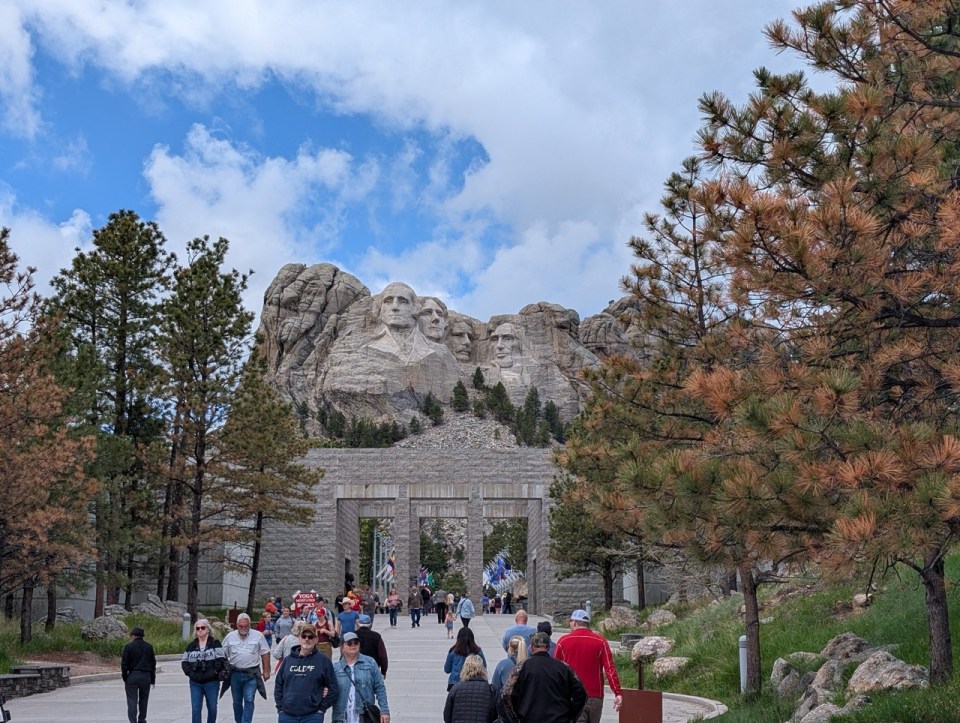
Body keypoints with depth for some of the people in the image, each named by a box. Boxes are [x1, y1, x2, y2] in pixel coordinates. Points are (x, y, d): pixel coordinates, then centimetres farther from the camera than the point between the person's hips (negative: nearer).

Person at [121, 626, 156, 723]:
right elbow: (153, 663, 9)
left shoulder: (129, 646, -5)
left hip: (132, 676, -3)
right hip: (146, 677, 3)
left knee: (132, 701, -2)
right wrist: (152, 679, 15)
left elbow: (124, 663, -5)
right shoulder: (149, 647, 7)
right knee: (143, 701, 14)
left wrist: (124, 677, 4)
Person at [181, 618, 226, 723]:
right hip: (195, 683, 2)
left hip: (211, 682, -2)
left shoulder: (215, 643, -1)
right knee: (195, 709, -4)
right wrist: (190, 673, -4)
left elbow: (221, 659, -9)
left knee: (212, 708, 8)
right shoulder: (191, 645, 9)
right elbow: (184, 661, 11)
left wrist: (214, 672, -16)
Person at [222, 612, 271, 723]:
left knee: (249, 700, -9)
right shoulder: (230, 636, 3)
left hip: (251, 674, -3)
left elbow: (265, 654, 2)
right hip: (235, 673, 3)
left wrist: (266, 671, 0)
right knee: (237, 702, 13)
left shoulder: (258, 636, -2)